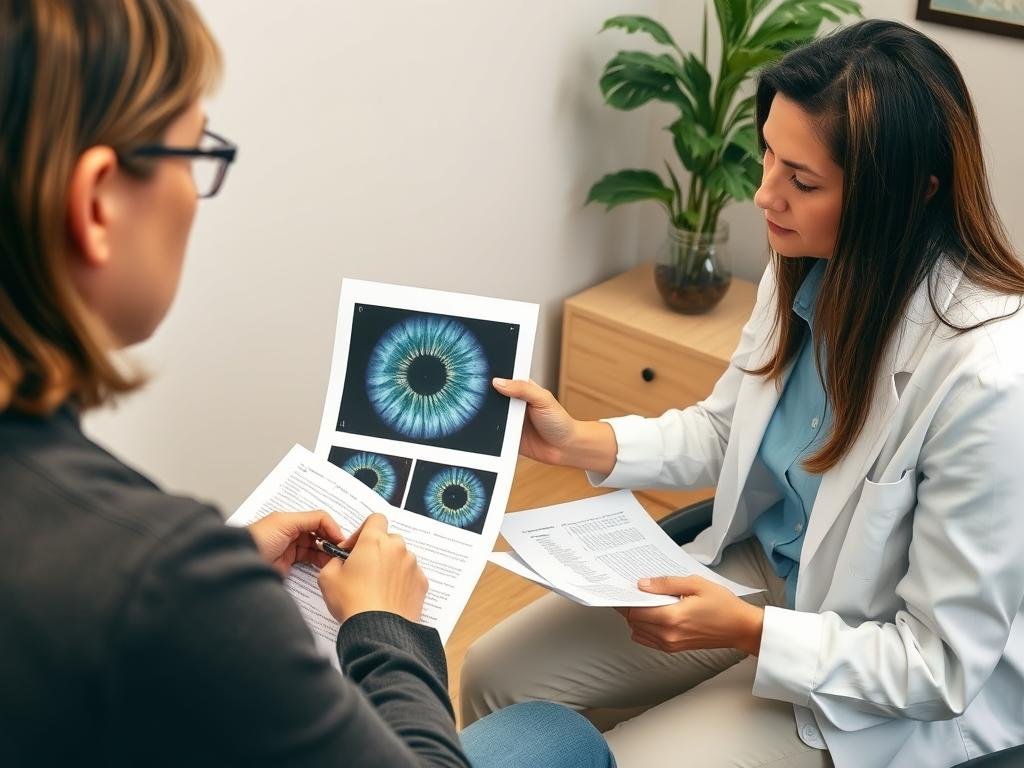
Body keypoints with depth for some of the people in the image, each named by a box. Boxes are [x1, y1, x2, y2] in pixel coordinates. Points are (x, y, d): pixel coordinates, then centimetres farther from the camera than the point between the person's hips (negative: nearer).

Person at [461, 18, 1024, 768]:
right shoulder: (807, 267, -10)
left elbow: (941, 665, -23)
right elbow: (722, 431, 7)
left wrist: (747, 633, -28)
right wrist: (581, 441, -8)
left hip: (884, 694, -6)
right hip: (766, 570, 7)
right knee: (496, 675, 2)